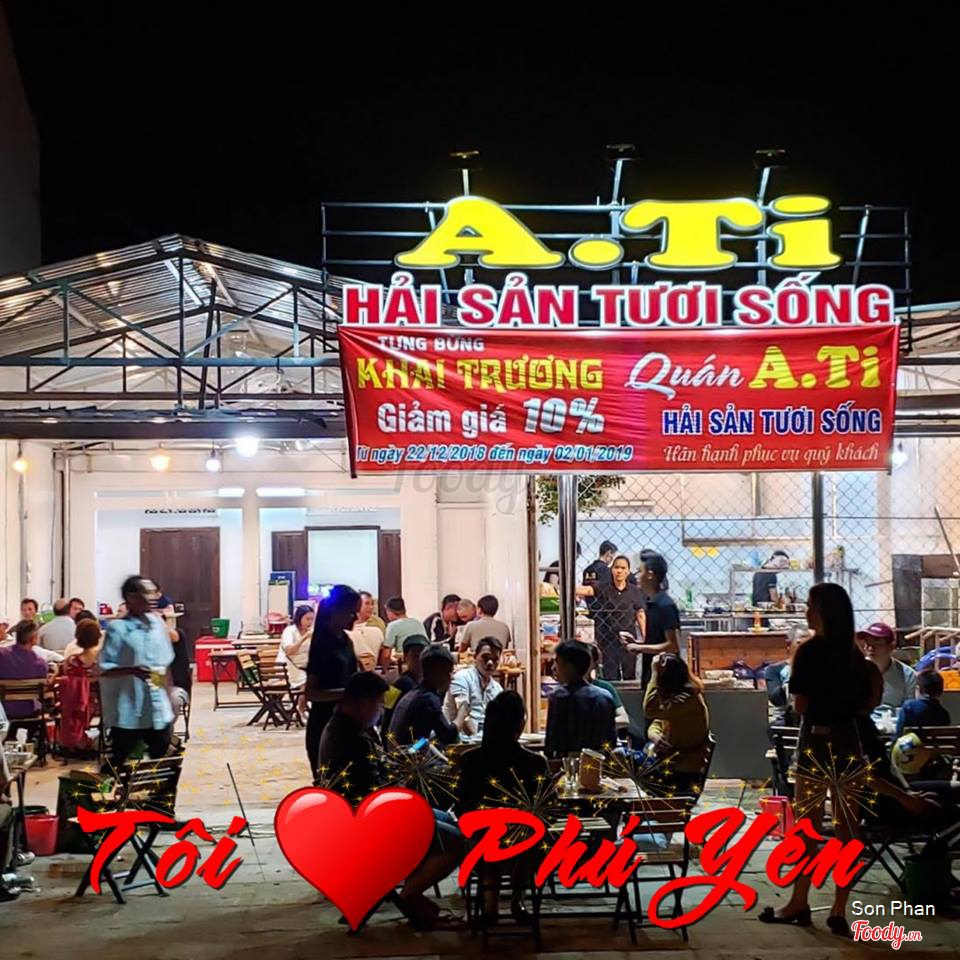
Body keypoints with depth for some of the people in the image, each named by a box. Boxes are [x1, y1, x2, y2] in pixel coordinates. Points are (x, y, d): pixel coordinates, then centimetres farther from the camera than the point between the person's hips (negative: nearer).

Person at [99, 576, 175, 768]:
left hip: (158, 708, 5)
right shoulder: (117, 628, -9)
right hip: (128, 709, -5)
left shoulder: (157, 623, 7)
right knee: (118, 761, 3)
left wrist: (164, 673, -1)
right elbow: (104, 669, -11)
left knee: (162, 759, 11)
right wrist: (131, 670, -25)